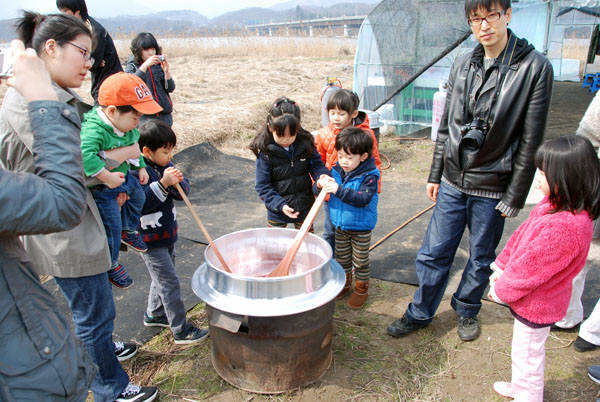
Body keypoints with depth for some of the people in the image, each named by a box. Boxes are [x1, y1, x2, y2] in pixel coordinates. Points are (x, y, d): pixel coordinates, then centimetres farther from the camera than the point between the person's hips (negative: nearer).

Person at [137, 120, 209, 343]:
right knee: (169, 282, -1)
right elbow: (141, 204, -28)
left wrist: (178, 183, -20)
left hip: (167, 233, 9)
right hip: (149, 239, -8)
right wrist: (162, 184, -33)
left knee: (163, 277, 23)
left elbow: (184, 193, 2)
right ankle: (181, 331, 12)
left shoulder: (165, 165, 2)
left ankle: (153, 315, 45)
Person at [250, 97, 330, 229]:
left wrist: (322, 175, -22)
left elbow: (316, 163, 1)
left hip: (304, 207, 2)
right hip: (277, 211, -2)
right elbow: (262, 186, -14)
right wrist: (280, 205, -25)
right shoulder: (265, 151, -17)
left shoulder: (305, 142, -11)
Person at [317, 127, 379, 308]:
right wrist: (321, 184, -22)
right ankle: (345, 283, 44)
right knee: (341, 257, 22)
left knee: (360, 261, 12)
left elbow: (364, 198, -33)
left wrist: (339, 190, -40)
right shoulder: (336, 170, -5)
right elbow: (319, 191, 2)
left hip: (361, 227, -5)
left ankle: (361, 289, 33)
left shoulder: (369, 175, -20)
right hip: (340, 224, 5)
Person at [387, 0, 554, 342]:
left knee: (482, 258, 15)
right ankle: (420, 313, 29)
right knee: (434, 253, 10)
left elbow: (530, 142, -9)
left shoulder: (535, 67, -9)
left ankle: (467, 310, 39)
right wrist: (435, 175, 10)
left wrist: (515, 196, -9)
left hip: (492, 189, -3)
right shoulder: (463, 65, 4)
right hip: (453, 182, 3)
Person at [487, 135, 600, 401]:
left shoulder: (564, 227, -36)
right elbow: (520, 238, 3)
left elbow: (530, 270, -28)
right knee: (525, 351, 30)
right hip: (531, 300, 9)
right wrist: (501, 268, 3)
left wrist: (501, 290, -14)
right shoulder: (554, 206, -6)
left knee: (527, 354, 14)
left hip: (536, 306, -9)